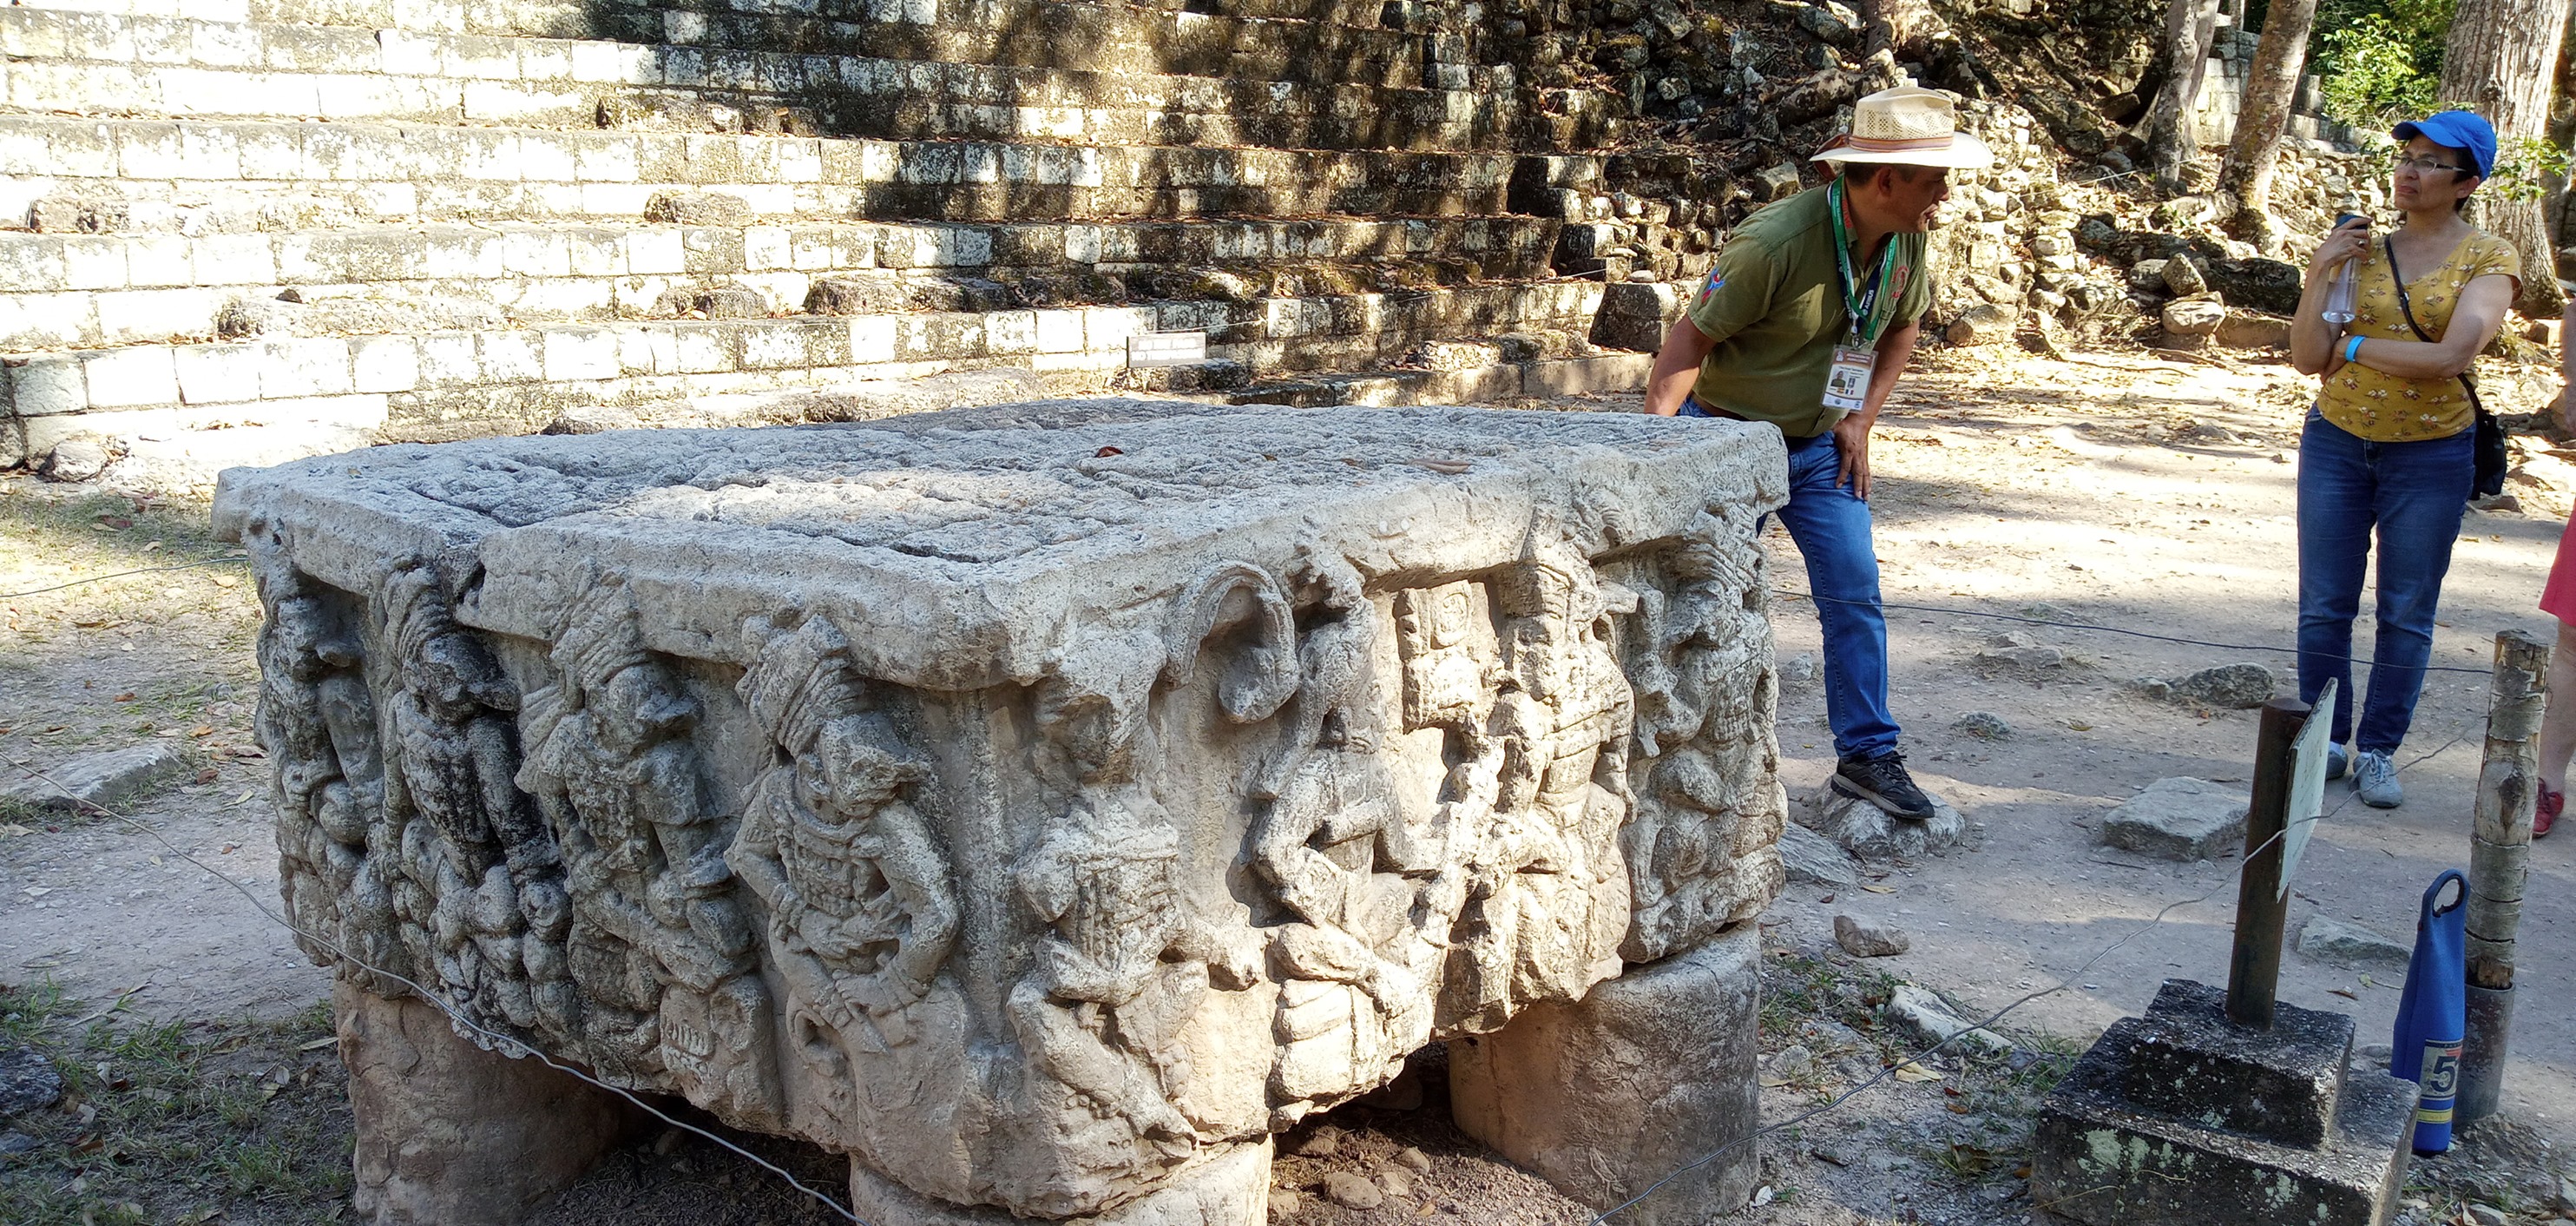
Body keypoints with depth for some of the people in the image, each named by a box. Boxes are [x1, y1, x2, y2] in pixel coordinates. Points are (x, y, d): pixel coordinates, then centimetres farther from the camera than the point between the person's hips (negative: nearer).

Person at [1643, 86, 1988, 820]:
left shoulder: (1906, 241, -4)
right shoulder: (1775, 243, -26)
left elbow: (1904, 324, 15)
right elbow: (1690, 339, -23)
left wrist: (1862, 418, 5)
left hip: (1821, 447, 6)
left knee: (1856, 594, -1)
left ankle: (1866, 754, 8)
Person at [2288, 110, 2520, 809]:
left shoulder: (2489, 259, -3)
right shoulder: (2361, 251, 4)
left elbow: (2451, 355, -18)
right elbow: (2308, 359, -1)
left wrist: (2353, 345, -9)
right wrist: (2320, 274, -10)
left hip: (2431, 456, -2)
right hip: (2337, 444, 3)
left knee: (2407, 614, 5)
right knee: (2324, 606, 5)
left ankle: (2379, 751, 16)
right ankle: (2324, 741, 17)